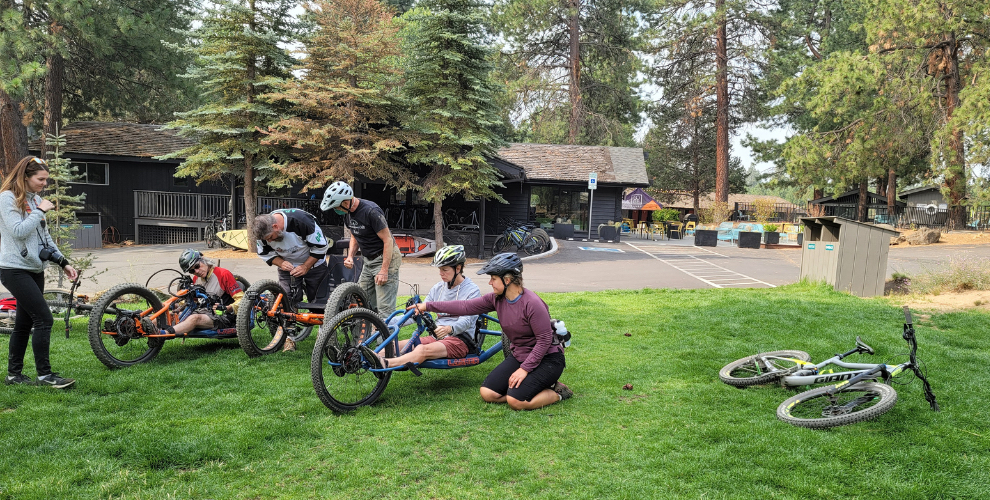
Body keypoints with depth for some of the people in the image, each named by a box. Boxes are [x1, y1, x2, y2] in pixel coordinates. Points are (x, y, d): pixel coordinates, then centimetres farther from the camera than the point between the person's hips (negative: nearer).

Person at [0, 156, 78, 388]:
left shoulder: (35, 199, 14)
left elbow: (45, 237, 17)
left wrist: (63, 262, 10)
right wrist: (40, 211, -13)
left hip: (34, 269, 8)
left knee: (24, 323, 11)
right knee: (44, 319, -12)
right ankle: (45, 374, -5)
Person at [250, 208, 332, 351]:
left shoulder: (301, 221, -34)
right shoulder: (264, 231, -19)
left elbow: (321, 246, -24)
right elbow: (265, 254, -3)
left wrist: (305, 267, -25)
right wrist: (281, 263, -22)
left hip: (312, 263, -3)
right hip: (287, 266, 3)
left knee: (320, 300, 0)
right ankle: (289, 338, 1)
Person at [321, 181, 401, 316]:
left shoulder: (371, 211, -24)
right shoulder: (348, 213, 2)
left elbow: (388, 240, -21)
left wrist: (384, 271, -23)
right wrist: (350, 256, 0)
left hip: (385, 259, -9)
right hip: (368, 261, 9)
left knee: (385, 308, -11)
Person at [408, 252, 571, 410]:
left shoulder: (532, 304, -24)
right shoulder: (497, 299, -3)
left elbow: (544, 340, -22)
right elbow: (465, 306, -1)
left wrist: (524, 369, -23)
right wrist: (428, 306, -2)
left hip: (547, 359, -8)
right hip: (519, 356, 8)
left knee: (516, 401, -25)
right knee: (487, 393, -3)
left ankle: (557, 393, 3)